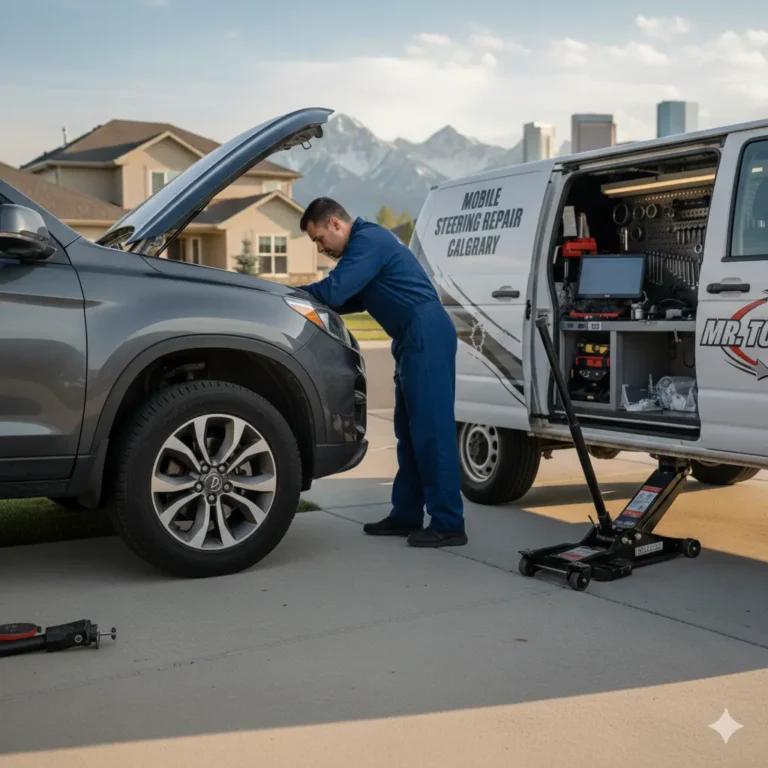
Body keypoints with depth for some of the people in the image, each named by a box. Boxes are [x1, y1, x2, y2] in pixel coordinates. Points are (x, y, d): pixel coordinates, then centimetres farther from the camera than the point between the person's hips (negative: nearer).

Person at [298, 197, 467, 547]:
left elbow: (333, 291, -19)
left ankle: (448, 524, -7)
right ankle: (406, 515, 19)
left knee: (432, 428, -10)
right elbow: (352, 298, 25)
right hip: (415, 339, 11)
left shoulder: (367, 240, -11)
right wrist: (306, 299, 11)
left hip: (427, 335, -11)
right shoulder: (364, 242, 21)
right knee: (410, 429, 12)